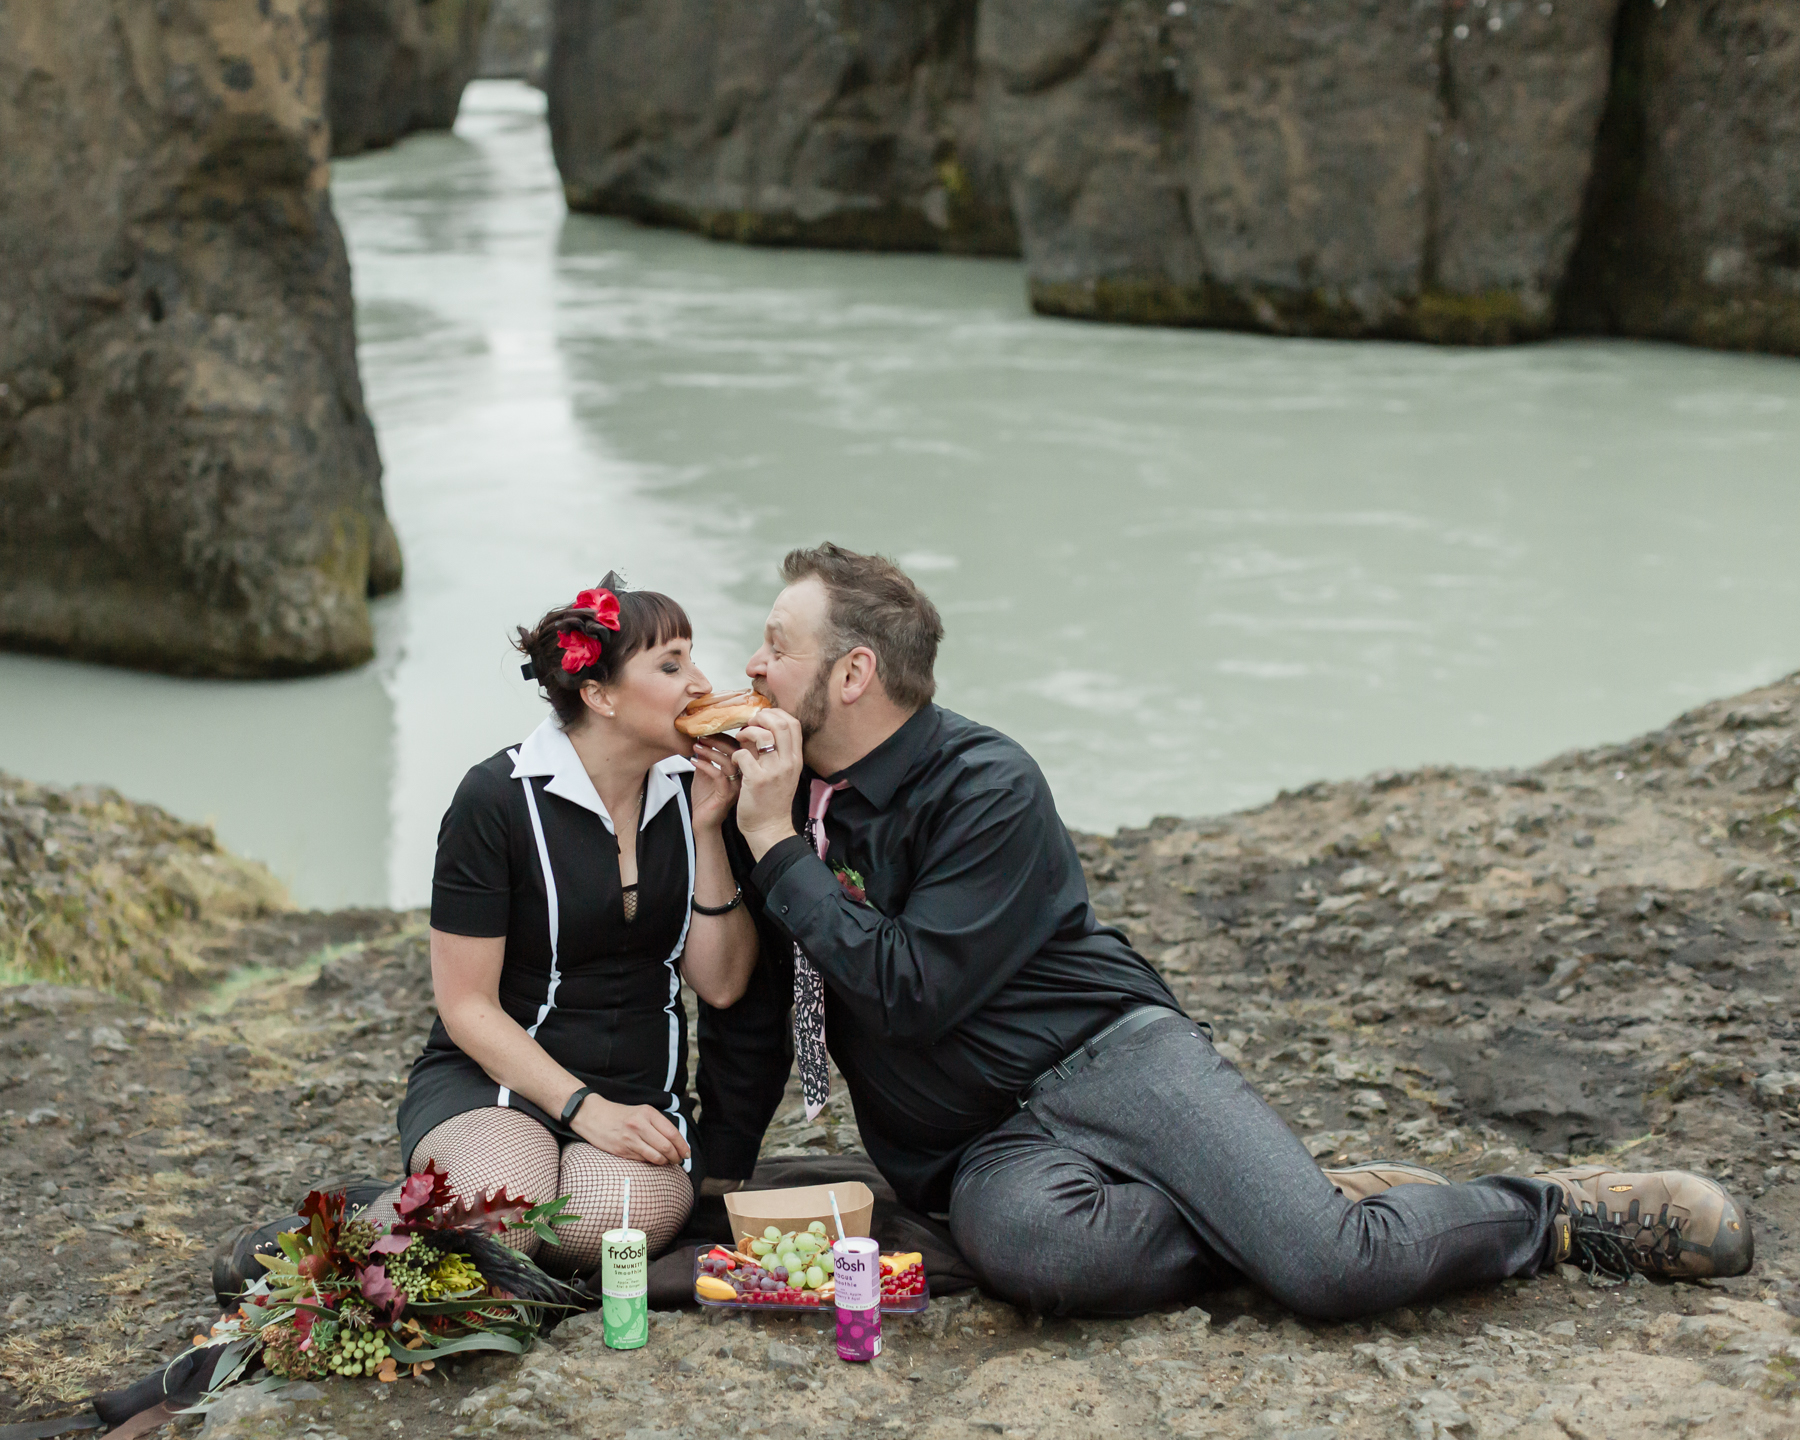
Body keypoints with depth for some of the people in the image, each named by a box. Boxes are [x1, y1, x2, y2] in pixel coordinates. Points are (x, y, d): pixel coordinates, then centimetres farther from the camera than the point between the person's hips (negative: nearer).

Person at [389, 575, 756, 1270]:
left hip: (640, 1093, 4)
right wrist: (583, 1107, -21)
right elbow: (467, 1006, -10)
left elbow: (721, 984, 0)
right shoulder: (498, 797, -11)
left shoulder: (686, 793, 3)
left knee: (628, 1213, -32)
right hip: (494, 1076, -4)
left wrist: (708, 833, -10)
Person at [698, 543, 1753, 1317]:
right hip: (986, 1152, 4)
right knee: (1025, 1245, -36)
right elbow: (748, 1003, 18)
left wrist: (780, 848, -16)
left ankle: (1560, 1216, 6)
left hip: (1107, 1055, -4)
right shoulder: (785, 796, 9)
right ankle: (1291, 1218, -12)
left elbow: (912, 992, -20)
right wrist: (725, 1178, 14)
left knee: (1337, 1268, -24)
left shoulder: (986, 785, -11)